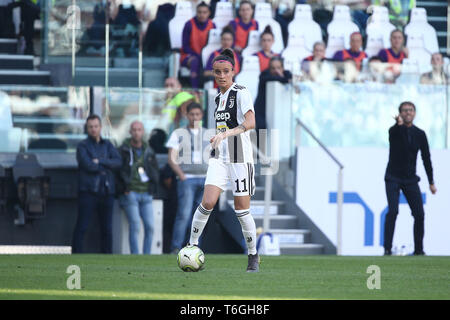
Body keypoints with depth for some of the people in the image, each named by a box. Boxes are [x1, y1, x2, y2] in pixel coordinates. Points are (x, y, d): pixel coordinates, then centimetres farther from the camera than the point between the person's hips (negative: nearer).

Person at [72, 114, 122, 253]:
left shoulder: (107, 145, 15)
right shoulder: (82, 146, 3)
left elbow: (118, 162, -1)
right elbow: (88, 165, -14)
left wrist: (100, 161, -11)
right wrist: (106, 166, -4)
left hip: (107, 191, 4)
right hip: (89, 191, -4)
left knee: (107, 229, 7)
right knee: (82, 227, -8)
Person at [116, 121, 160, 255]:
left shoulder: (149, 151, 14)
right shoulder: (123, 150, 0)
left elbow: (155, 170, 21)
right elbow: (117, 171, 0)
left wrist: (152, 188, 9)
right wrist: (124, 189, -7)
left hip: (146, 194, 4)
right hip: (130, 193, -4)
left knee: (150, 226, -6)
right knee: (135, 226, -14)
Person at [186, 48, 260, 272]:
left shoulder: (241, 93, -9)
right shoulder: (218, 97, 13)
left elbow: (250, 122, -23)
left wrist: (226, 134, -34)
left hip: (240, 157, -5)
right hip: (219, 157, 5)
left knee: (242, 209, -1)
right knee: (207, 203, -12)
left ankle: (253, 256, 13)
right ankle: (192, 244, 1)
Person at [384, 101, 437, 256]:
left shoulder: (420, 134, 4)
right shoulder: (394, 130, -6)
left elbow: (426, 158, 9)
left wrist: (431, 182, 9)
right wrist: (400, 124, -53)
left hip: (410, 179, 3)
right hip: (393, 178, -3)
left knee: (419, 214, -4)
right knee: (393, 211, -18)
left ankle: (418, 249, 6)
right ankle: (387, 248, -15)